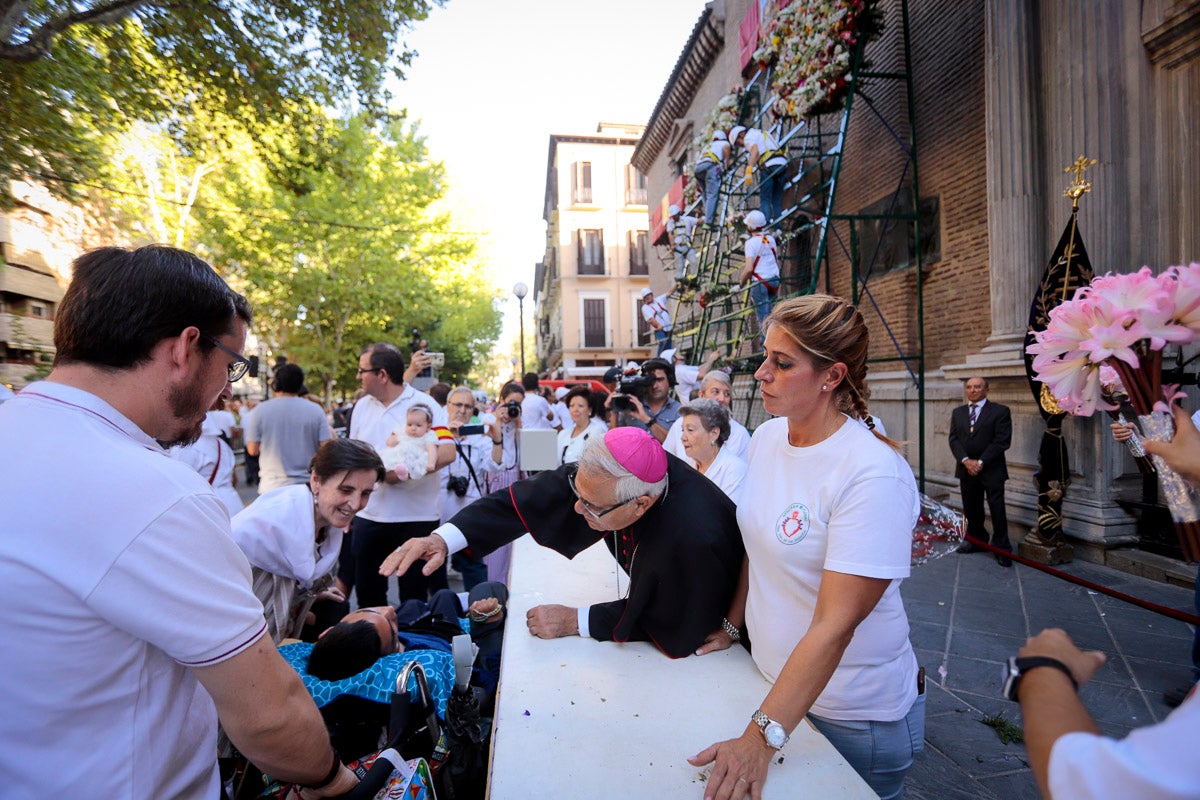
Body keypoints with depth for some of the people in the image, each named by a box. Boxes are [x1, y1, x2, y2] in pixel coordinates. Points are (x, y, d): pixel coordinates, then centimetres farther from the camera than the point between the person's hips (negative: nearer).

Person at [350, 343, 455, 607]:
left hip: (415, 518, -5)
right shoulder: (362, 406, 8)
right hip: (367, 516, 6)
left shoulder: (423, 405, -11)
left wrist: (400, 473, -26)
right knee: (367, 595, 17)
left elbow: (446, 453, -23)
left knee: (413, 596, 8)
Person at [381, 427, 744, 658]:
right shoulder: (608, 475, -29)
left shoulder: (693, 541, -45)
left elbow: (673, 634, -29)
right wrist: (444, 538, -34)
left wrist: (574, 621, -26)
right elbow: (533, 497, -25)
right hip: (648, 596, 5)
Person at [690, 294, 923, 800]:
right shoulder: (765, 437, -6)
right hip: (771, 679, 6)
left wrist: (762, 738, -29)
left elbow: (834, 625, -29)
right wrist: (733, 624, 7)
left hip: (855, 715, -6)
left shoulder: (874, 475, -28)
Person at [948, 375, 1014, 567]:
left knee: (997, 510, -1)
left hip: (992, 470, -4)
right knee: (971, 509, 11)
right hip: (966, 470, 4)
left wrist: (981, 462, -13)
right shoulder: (957, 413, 12)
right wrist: (966, 461, -9)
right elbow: (954, 439, 6)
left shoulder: (1000, 411, -2)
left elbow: (1002, 441, -9)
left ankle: (1002, 549, 9)